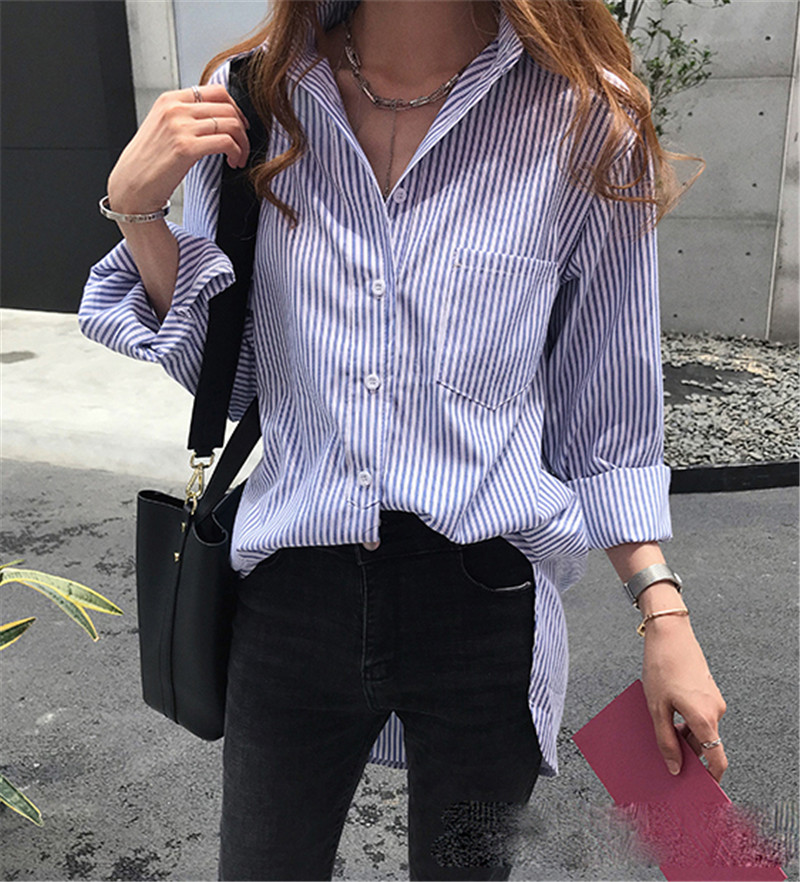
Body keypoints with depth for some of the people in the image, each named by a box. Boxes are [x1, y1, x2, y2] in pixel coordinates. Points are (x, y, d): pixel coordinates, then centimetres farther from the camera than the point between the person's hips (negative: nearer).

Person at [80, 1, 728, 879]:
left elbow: (605, 399, 0)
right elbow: (221, 372, 4)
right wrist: (136, 210, -9)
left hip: (483, 604, -1)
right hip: (292, 598, 2)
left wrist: (664, 614, 0)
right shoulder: (255, 97, -1)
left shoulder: (583, 117, -8)